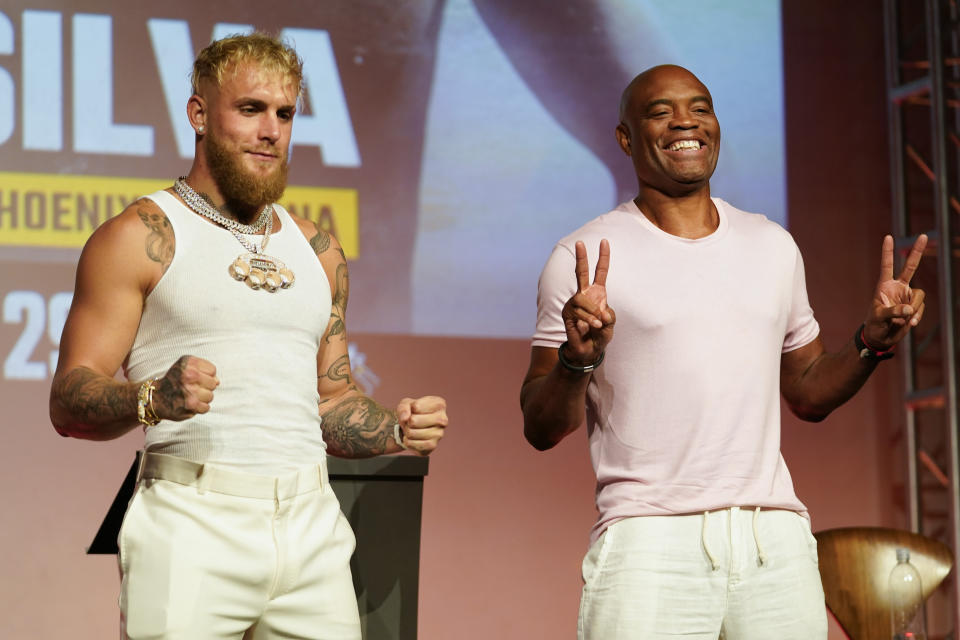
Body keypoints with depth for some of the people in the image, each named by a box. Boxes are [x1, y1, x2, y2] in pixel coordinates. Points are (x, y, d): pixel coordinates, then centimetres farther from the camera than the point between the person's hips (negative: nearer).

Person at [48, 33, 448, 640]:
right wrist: (153, 398, -24)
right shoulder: (140, 237, 1)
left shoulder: (318, 250, 19)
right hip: (193, 521, -5)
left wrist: (397, 429, 5)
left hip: (313, 526, 5)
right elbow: (69, 403, -4)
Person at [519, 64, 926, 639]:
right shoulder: (583, 260, 1)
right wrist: (577, 360, -19)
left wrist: (872, 342, 5)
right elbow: (541, 430, 0)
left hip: (777, 542, 4)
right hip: (648, 544, -4)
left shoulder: (773, 247, 16)